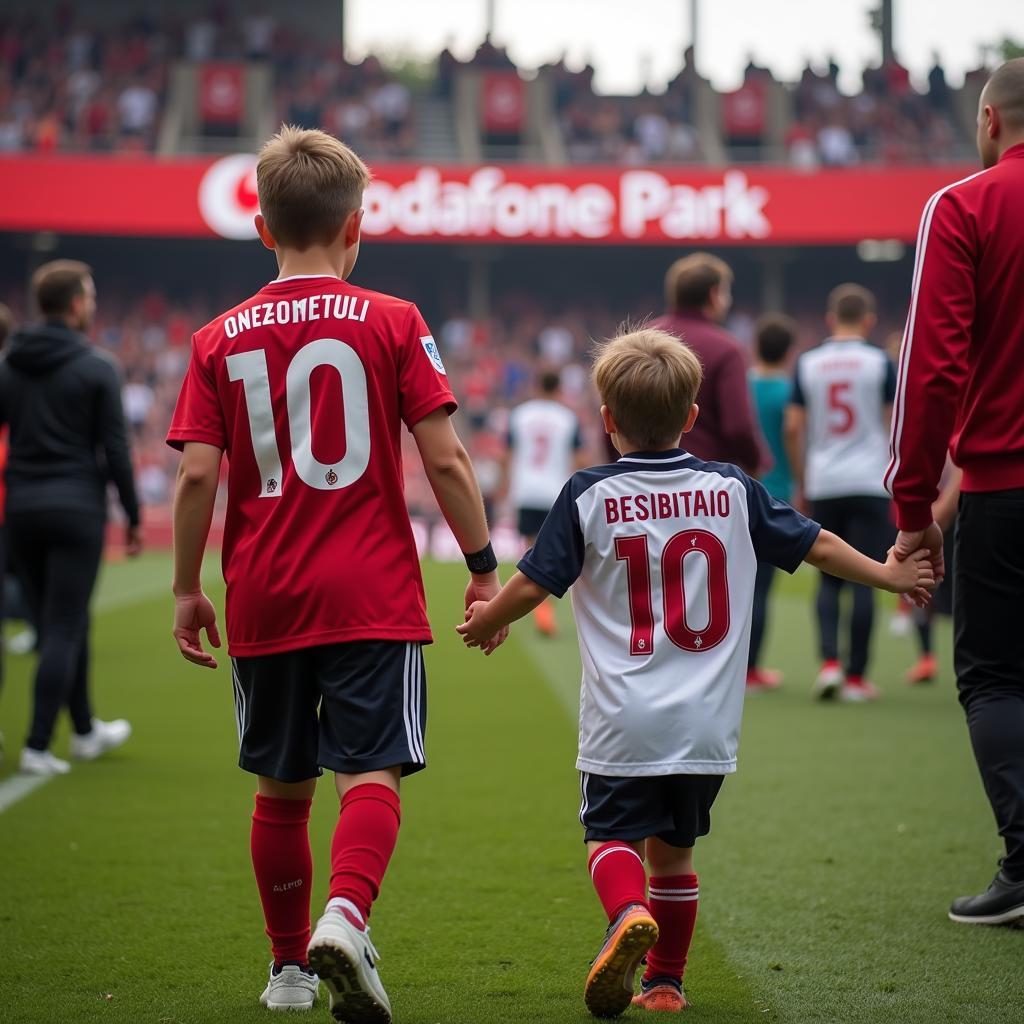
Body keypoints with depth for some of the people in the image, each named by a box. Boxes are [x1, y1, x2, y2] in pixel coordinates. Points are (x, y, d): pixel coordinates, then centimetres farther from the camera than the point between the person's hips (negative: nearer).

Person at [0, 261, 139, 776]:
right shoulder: (97, 367, -8)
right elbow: (115, 449, -8)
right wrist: (132, 517, -1)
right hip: (77, 509, -5)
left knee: (59, 625, 17)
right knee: (63, 629, -2)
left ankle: (86, 730, 30)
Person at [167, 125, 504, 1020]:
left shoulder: (221, 339, 4)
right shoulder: (392, 324, -1)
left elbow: (197, 476, -2)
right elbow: (444, 459, -5)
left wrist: (188, 590, 7)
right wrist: (484, 567, 3)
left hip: (264, 604, 3)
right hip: (373, 599, -3)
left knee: (282, 788, 14)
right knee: (372, 775, -6)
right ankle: (345, 917, -31)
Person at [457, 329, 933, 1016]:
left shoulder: (589, 497, -4)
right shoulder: (733, 490, 4)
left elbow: (533, 584, -2)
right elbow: (815, 544, 12)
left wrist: (485, 621, 18)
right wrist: (887, 575, 26)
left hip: (623, 724, -3)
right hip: (709, 725, 3)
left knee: (613, 834, 3)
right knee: (673, 847, 17)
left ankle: (630, 913, -27)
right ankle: (665, 980, 19)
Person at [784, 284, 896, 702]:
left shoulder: (808, 363, 5)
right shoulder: (880, 362, -2)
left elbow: (793, 428, 3)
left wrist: (801, 483, 12)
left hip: (822, 486, 3)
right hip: (869, 484, -2)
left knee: (829, 580, 12)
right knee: (864, 581, 0)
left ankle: (829, 661, -4)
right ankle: (856, 676, 0)